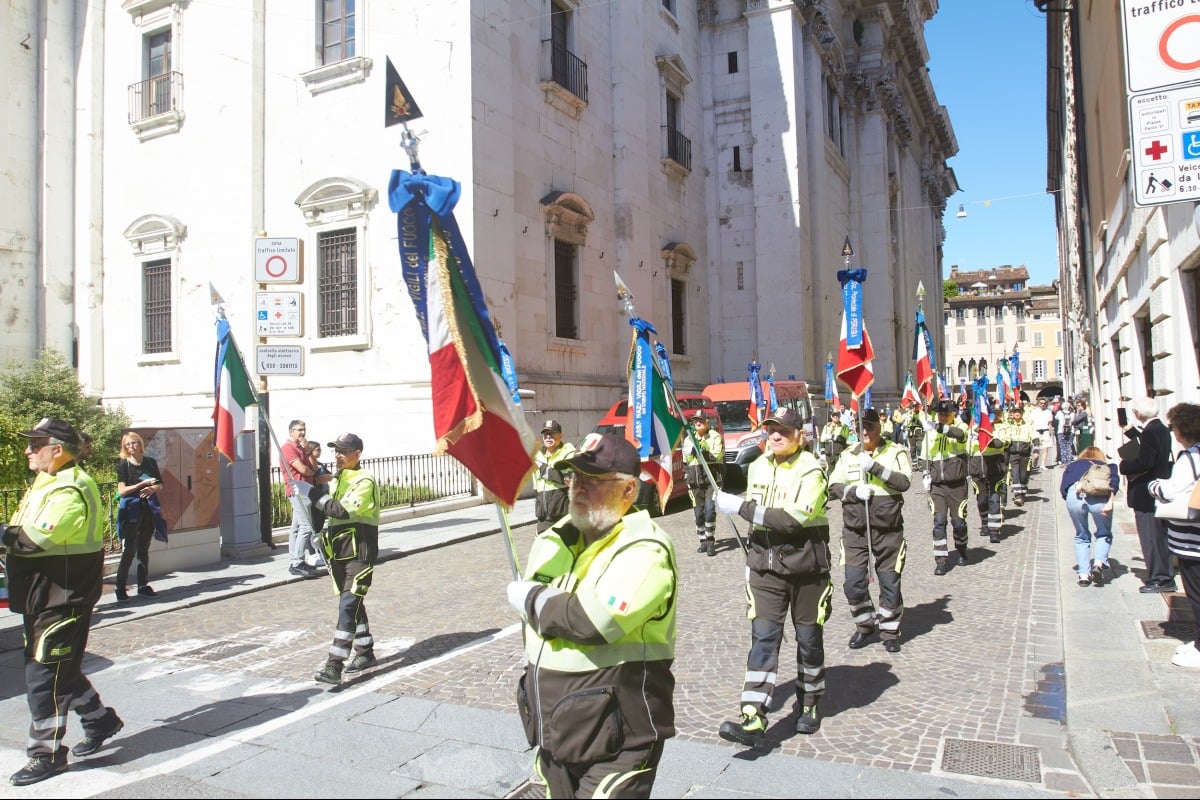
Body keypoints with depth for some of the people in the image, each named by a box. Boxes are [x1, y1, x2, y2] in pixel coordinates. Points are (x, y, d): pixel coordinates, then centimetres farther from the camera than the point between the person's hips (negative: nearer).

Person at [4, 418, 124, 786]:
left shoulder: (69, 491, -20)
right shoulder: (48, 484, 15)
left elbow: (35, 539, -29)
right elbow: (20, 534, 18)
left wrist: (6, 536, -13)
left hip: (62, 600, -10)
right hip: (43, 597, 10)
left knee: (43, 674, -2)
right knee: (61, 669, 18)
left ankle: (46, 753, 9)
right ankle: (100, 720, 32)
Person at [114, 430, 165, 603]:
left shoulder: (150, 462, 10)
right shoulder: (124, 464, 0)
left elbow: (160, 485, 14)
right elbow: (122, 490, -8)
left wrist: (152, 489, -8)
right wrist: (142, 484, -17)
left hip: (149, 509, 4)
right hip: (131, 509, -4)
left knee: (144, 549, 9)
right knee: (129, 550, -10)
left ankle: (143, 585, 15)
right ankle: (120, 588, -5)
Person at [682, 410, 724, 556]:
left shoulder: (715, 437, 1)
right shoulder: (688, 439, 15)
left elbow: (718, 455, -14)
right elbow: (685, 461, 23)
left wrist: (702, 452, -26)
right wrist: (686, 475, 17)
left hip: (712, 480, -4)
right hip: (695, 482, 4)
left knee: (710, 510, -14)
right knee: (698, 512, 5)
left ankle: (710, 541, -5)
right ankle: (703, 541, 16)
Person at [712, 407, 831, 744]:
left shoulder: (810, 470, -12)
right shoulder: (757, 467, 8)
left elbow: (795, 518, -25)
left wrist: (741, 507, -23)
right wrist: (752, 556, 20)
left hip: (806, 565, -4)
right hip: (765, 564, 4)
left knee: (809, 638, 11)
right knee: (763, 637, -5)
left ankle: (809, 704, 32)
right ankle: (753, 719, -9)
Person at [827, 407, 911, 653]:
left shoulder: (896, 451, 0)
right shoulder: (848, 455, 8)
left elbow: (904, 482, -14)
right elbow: (833, 487, 5)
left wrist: (874, 467, -22)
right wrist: (854, 491, -14)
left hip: (888, 529, -2)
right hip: (855, 530, 2)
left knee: (890, 582, 6)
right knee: (854, 583, 1)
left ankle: (890, 630, 24)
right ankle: (865, 625, 23)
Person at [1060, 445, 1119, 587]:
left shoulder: (1073, 465, 35)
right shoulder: (1106, 466, 34)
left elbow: (1063, 487, 17)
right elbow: (1114, 480, 9)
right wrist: (1110, 501, -3)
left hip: (1075, 495, 1)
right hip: (1099, 497, 0)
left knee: (1081, 537, 20)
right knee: (1104, 534, 23)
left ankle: (1083, 574, 11)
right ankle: (1099, 563, 0)